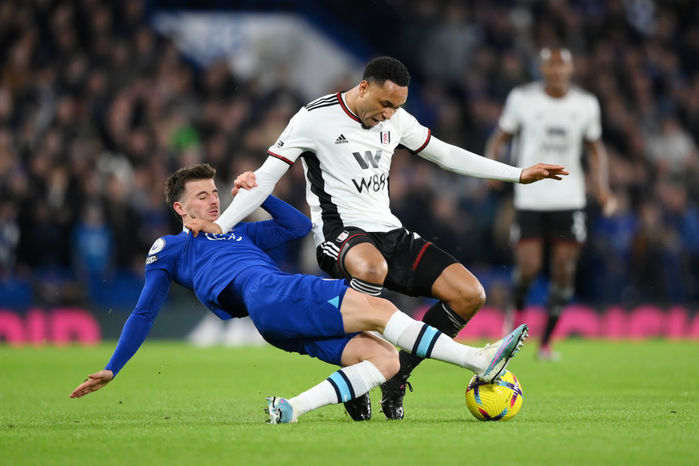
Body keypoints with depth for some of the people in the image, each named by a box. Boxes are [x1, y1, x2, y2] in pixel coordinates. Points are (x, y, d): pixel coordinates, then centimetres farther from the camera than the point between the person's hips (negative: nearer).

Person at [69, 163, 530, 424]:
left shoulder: (241, 232, 37)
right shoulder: (170, 249, 19)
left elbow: (300, 225, 37)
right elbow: (144, 313, 20)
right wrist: (111, 369, 17)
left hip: (289, 326, 8)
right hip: (268, 296, -8)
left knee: (385, 357, -12)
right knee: (376, 308, -20)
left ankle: (293, 408, -22)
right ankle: (478, 360, -26)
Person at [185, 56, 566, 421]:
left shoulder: (396, 120, 10)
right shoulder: (316, 118, -7)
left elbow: (444, 154, 22)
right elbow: (266, 177, -7)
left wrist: (519, 175, 21)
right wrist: (219, 226, -19)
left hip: (390, 232, 7)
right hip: (340, 233, -7)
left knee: (470, 296, -11)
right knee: (372, 268, -44)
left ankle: (397, 373, 1)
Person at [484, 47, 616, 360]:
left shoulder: (586, 104, 5)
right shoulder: (522, 99, -2)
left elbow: (595, 149, 17)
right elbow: (500, 137, 6)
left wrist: (601, 187, 3)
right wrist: (491, 163, -14)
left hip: (569, 200, 2)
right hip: (529, 199, -2)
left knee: (564, 273, -2)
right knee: (528, 268, -11)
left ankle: (546, 342, 12)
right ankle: (515, 309, 23)